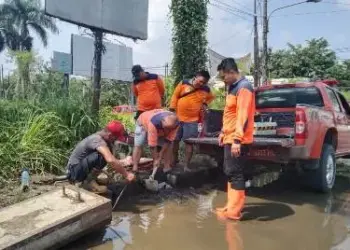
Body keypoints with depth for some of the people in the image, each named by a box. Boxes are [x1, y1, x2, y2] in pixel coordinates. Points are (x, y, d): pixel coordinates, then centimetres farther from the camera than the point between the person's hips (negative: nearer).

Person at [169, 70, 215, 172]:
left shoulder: (206, 90, 1)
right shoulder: (183, 84, -5)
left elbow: (211, 97, 22)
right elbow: (175, 96, 0)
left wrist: (205, 104, 4)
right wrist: (172, 111, -4)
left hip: (192, 120, 0)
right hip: (177, 117, 0)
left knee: (189, 142, 1)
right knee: (174, 140, 11)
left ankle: (186, 166, 9)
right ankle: (175, 159, 33)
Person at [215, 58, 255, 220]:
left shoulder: (243, 87, -14)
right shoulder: (233, 87, 17)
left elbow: (242, 116, -22)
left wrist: (237, 140, -27)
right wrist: (223, 132, 24)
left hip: (236, 139, -10)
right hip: (230, 137, 10)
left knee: (235, 173, -5)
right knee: (229, 172, 14)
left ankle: (234, 211, 2)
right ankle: (231, 205, 24)